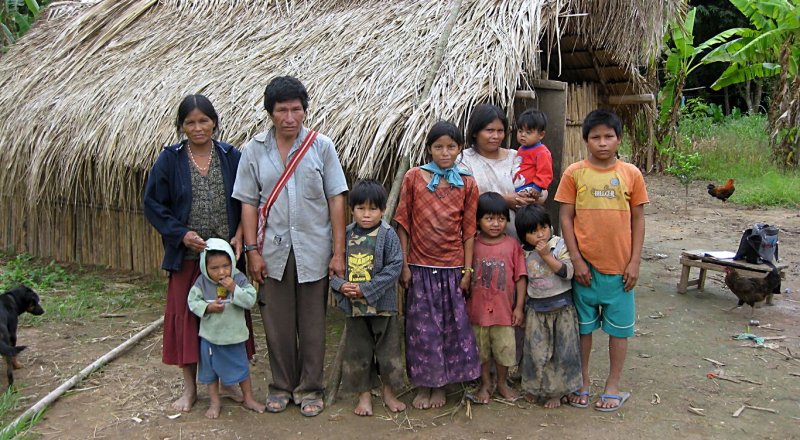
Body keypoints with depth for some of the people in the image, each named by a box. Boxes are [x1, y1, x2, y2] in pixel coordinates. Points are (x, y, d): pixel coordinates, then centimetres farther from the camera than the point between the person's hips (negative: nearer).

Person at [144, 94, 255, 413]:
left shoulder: (232, 157, 2)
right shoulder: (170, 160, -1)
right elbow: (153, 204, 0)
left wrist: (239, 235, -9)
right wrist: (181, 234, -11)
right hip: (187, 255, -1)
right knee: (186, 316, 4)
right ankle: (189, 388, 20)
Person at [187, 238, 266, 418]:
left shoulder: (239, 279, -12)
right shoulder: (202, 282, -11)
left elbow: (250, 300, -18)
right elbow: (193, 301, -7)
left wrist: (234, 289, -29)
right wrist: (208, 308, -22)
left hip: (234, 336, 0)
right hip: (210, 336, 1)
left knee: (241, 368, 14)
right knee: (211, 370, 13)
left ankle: (248, 398, 31)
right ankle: (214, 402, 30)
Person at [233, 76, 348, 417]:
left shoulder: (321, 146, -2)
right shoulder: (255, 149, 1)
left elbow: (336, 199, -2)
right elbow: (248, 203, 3)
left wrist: (338, 251, -6)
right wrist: (252, 250, -4)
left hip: (313, 252, -1)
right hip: (273, 251, 1)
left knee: (312, 324, 8)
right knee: (278, 324, 10)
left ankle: (309, 389, 24)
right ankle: (281, 386, 28)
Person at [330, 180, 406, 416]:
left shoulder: (387, 235, -9)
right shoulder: (346, 235, 2)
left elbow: (394, 266, -14)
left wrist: (367, 289, -18)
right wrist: (340, 285, -12)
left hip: (382, 303, -3)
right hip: (353, 305, 3)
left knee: (388, 348, 9)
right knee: (358, 350, 11)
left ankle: (388, 391, 28)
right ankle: (364, 395, 26)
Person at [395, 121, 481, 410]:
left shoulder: (467, 184, 2)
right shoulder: (413, 177, -1)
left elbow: (469, 230, 4)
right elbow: (403, 223, 0)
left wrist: (467, 270, 0)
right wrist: (404, 265, -4)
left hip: (452, 267, 1)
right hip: (420, 267, -1)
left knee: (450, 325, 7)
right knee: (422, 327, 4)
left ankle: (440, 386, 23)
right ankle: (422, 385, 20)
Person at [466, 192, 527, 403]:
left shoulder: (512, 245, -4)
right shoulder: (472, 246, -3)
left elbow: (520, 277, -1)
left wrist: (519, 306, -3)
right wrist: (463, 304, 1)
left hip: (504, 309, 0)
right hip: (478, 309, 0)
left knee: (504, 348, 10)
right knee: (481, 350, 13)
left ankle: (503, 383, 31)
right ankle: (485, 384, 31)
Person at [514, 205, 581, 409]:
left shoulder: (560, 245, -8)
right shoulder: (524, 253, 0)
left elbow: (567, 272, -19)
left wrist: (546, 255, -24)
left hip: (561, 306, -2)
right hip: (536, 308, 2)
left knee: (562, 351, 4)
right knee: (537, 351, 4)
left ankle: (555, 391, 17)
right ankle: (535, 387, 24)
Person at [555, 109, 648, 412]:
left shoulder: (631, 174, 0)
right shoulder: (574, 173, -4)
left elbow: (638, 220, 4)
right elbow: (566, 218, -2)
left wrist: (634, 262, -1)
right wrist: (576, 259, -8)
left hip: (620, 266, 1)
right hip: (586, 264, -1)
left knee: (619, 325, 10)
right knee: (583, 325, 12)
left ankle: (613, 385, 26)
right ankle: (583, 381, 29)